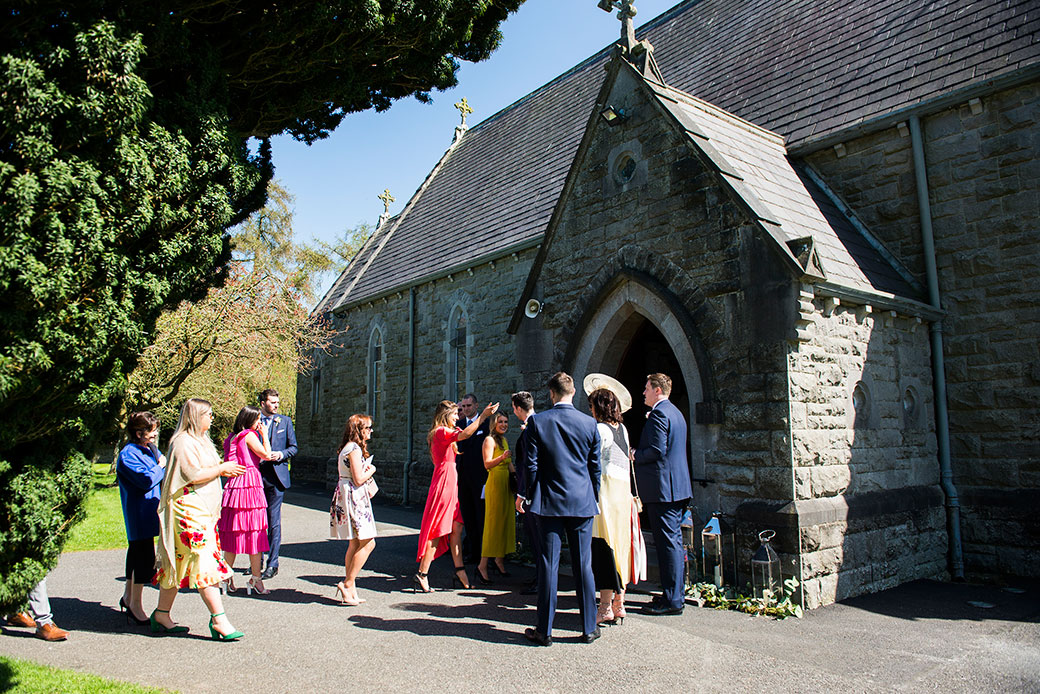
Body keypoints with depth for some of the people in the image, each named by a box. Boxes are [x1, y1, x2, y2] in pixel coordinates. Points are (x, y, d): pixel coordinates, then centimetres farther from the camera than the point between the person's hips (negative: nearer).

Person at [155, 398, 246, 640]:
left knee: (179, 565, 14)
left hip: (201, 511, 10)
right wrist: (221, 469, -11)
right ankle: (218, 619, -11)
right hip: (188, 512, -10)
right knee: (205, 564, -11)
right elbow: (193, 475, -21)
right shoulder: (183, 442, -13)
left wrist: (223, 470, 13)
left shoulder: (199, 441, 19)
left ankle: (161, 616, 22)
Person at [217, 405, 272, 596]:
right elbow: (266, 455, -8)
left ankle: (227, 576, 18)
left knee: (233, 532, 12)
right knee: (255, 533, -2)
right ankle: (255, 579, 3)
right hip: (250, 485, -8)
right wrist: (264, 435, 1)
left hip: (233, 485, 8)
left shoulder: (232, 437, 15)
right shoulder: (249, 435, -8)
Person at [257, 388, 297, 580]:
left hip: (276, 476, -1)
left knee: (273, 520, -2)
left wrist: (281, 454, -9)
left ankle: (272, 564, 4)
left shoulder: (285, 421, 9)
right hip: (256, 476, 1)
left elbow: (293, 447, 10)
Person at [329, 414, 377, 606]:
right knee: (368, 543, -7)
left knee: (355, 543, 11)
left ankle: (349, 590, 15)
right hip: (354, 496, -10)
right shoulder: (355, 449, -15)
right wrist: (371, 471, -2)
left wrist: (366, 470, 8)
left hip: (348, 496, 10)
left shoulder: (348, 448, 15)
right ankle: (348, 583, -4)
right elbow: (358, 479, -19)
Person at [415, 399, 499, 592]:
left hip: (450, 483, 10)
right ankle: (422, 574, 2)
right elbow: (464, 434, -29)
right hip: (444, 481, -10)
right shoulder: (441, 431, -12)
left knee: (456, 528, 7)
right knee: (438, 530, -5)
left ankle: (459, 572, 9)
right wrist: (483, 416, -30)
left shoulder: (443, 433, 19)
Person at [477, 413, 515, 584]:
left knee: (506, 520, 10)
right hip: (495, 482, -8)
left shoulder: (504, 440, 17)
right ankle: (482, 565, -4)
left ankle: (500, 559, 21)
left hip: (506, 483, 8)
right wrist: (502, 457, -32)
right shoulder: (490, 440, -8)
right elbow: (487, 464, -17)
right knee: (493, 523, -8)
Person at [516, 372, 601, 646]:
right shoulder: (589, 423, 0)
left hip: (550, 501, -2)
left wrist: (532, 495, 9)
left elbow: (530, 465, -4)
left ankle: (544, 630, 11)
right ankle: (589, 628, 18)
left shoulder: (537, 421, -6)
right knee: (583, 565, 8)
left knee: (548, 565, 3)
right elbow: (595, 467, 6)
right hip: (583, 503, 2)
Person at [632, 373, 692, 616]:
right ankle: (675, 594, 23)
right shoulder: (675, 412, 18)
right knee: (673, 541, 15)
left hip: (662, 488, -10)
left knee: (668, 543, -5)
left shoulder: (659, 413, -14)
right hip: (676, 486, 10)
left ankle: (672, 600, 1)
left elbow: (657, 450, -21)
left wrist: (635, 455, -6)